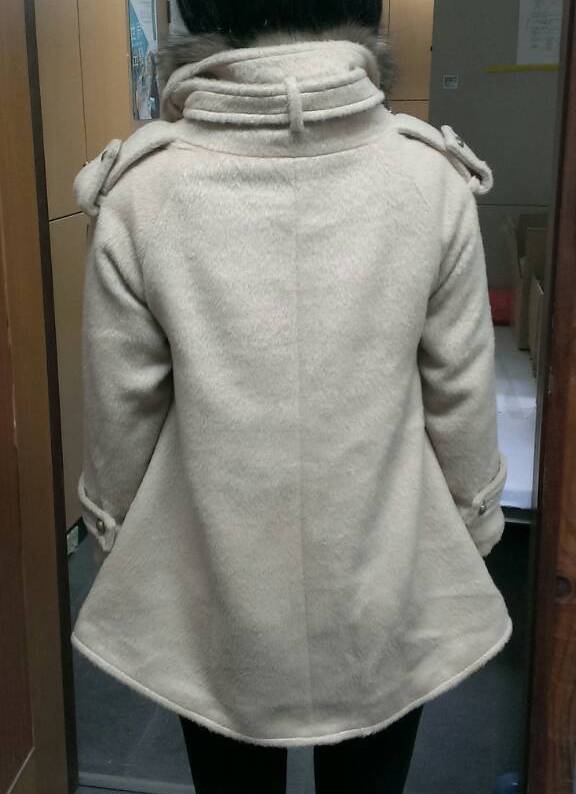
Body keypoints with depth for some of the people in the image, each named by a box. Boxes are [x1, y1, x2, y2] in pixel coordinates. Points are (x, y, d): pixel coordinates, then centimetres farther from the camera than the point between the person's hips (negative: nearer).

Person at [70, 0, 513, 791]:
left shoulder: (145, 190, -14)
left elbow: (119, 413, -7)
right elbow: (464, 399, -6)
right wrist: (473, 533, 10)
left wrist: (116, 539, 10)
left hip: (216, 605, 0)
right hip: (388, 593, 1)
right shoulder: (431, 177, -12)